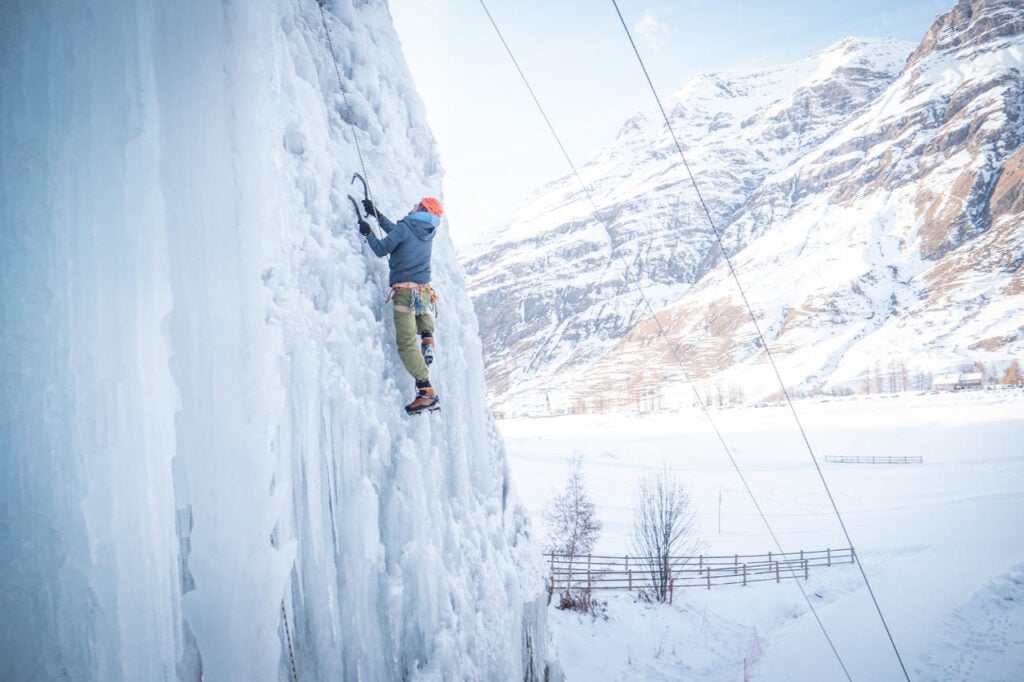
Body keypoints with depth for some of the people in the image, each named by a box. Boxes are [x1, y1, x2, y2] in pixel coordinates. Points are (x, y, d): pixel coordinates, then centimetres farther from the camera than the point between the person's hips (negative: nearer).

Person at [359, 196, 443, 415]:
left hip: (405, 293, -7)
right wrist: (378, 215, 33)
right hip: (425, 292, 7)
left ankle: (426, 391, -18)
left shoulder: (405, 228, -7)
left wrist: (368, 232, 16)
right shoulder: (429, 234, 12)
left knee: (407, 343, -10)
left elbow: (381, 249, -1)